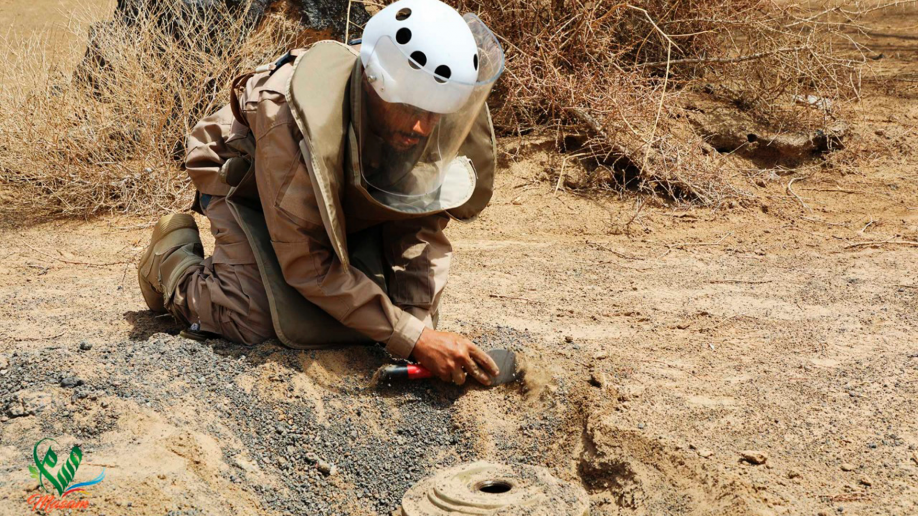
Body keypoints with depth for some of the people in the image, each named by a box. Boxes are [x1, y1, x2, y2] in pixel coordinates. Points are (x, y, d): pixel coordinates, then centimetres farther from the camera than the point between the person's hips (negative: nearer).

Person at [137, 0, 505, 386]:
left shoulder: (448, 119, -29)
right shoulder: (292, 122, -44)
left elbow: (420, 225, -14)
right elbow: (307, 263, -38)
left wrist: (420, 321, -28)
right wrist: (413, 340, -42)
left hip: (344, 200, 5)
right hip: (246, 181, -4)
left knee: (417, 311, -9)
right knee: (252, 320, -23)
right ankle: (171, 253, 8)